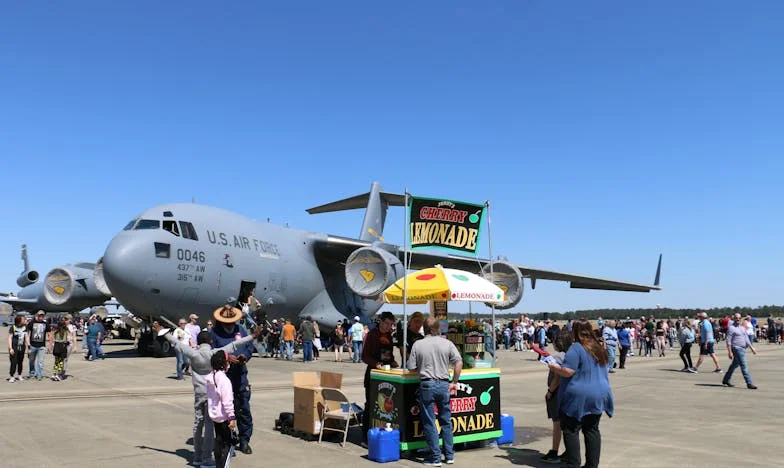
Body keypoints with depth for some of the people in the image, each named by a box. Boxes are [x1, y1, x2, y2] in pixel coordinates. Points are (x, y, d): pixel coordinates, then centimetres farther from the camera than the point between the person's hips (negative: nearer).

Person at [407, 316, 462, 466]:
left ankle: (435, 458, 8)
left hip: (426, 385, -2)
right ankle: (449, 455, 20)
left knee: (429, 423, 5)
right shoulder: (447, 343, 0)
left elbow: (412, 367, -3)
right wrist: (454, 382, 2)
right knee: (446, 421, 15)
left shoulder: (418, 344, -3)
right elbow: (459, 362, -5)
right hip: (444, 384, 2)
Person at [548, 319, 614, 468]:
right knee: (592, 430, 13)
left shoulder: (576, 348, -15)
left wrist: (554, 367, -3)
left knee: (571, 430, 2)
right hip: (598, 395, 7)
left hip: (578, 397, -7)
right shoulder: (598, 348, 10)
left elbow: (567, 372, -20)